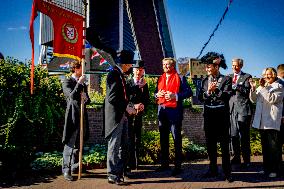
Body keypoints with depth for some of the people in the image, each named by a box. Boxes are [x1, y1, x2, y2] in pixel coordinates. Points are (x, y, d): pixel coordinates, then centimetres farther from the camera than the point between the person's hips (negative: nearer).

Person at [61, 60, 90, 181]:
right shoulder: (67, 82, -4)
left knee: (79, 143, 13)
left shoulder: (82, 83, 19)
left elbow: (87, 99, 21)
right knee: (70, 144, -5)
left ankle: (75, 167, 25)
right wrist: (79, 83, -18)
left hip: (82, 115, 8)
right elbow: (72, 96, -20)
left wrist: (85, 98, -1)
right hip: (73, 116, -7)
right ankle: (66, 170, 1)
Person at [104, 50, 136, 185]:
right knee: (114, 146, -2)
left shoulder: (120, 74, 16)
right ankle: (113, 176, 7)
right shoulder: (113, 74, -13)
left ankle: (120, 172, 24)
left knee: (123, 146, 14)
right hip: (115, 115, -10)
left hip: (122, 115, 10)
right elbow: (112, 97, -19)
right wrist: (127, 107, -17)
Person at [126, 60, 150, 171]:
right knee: (129, 138, -7)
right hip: (129, 113, -4)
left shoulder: (144, 85, 13)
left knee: (137, 138, 8)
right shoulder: (128, 83, 0)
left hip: (139, 113, 4)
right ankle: (129, 163, -2)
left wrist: (143, 105, -8)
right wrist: (134, 106, -18)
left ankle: (136, 162, 16)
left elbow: (147, 99, 12)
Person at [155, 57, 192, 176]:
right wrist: (157, 94, -2)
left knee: (176, 138, -3)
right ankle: (164, 163, 23)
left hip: (174, 111, -6)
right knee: (163, 138, 12)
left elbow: (189, 92, -6)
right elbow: (156, 92, 22)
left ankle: (178, 166, 3)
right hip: (162, 111, 6)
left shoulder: (180, 78, -1)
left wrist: (175, 96, -17)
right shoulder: (160, 79, 16)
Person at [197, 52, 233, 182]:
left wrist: (215, 90, -23)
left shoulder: (226, 79, -2)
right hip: (209, 115, 5)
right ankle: (213, 170, 23)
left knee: (224, 144, 0)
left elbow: (227, 96, -12)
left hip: (222, 114, -4)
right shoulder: (204, 81, 10)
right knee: (210, 143, 10)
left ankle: (227, 172, 8)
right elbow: (200, 98, 4)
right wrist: (208, 91, -14)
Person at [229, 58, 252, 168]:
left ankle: (246, 160, 5)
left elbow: (247, 91, -11)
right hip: (232, 108, 5)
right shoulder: (229, 77, 18)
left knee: (244, 136, -4)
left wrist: (235, 85, -19)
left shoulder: (247, 77, 3)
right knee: (233, 135, 8)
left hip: (243, 109, -4)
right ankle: (236, 157, 19)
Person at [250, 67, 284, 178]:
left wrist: (263, 87, -13)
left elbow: (272, 99, -15)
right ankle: (266, 167, 20)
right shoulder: (262, 87, 19)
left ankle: (274, 169, 4)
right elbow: (254, 99, 13)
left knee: (274, 146, -3)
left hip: (273, 121, -6)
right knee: (265, 146, 11)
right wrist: (253, 88, -2)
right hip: (262, 121, 6)